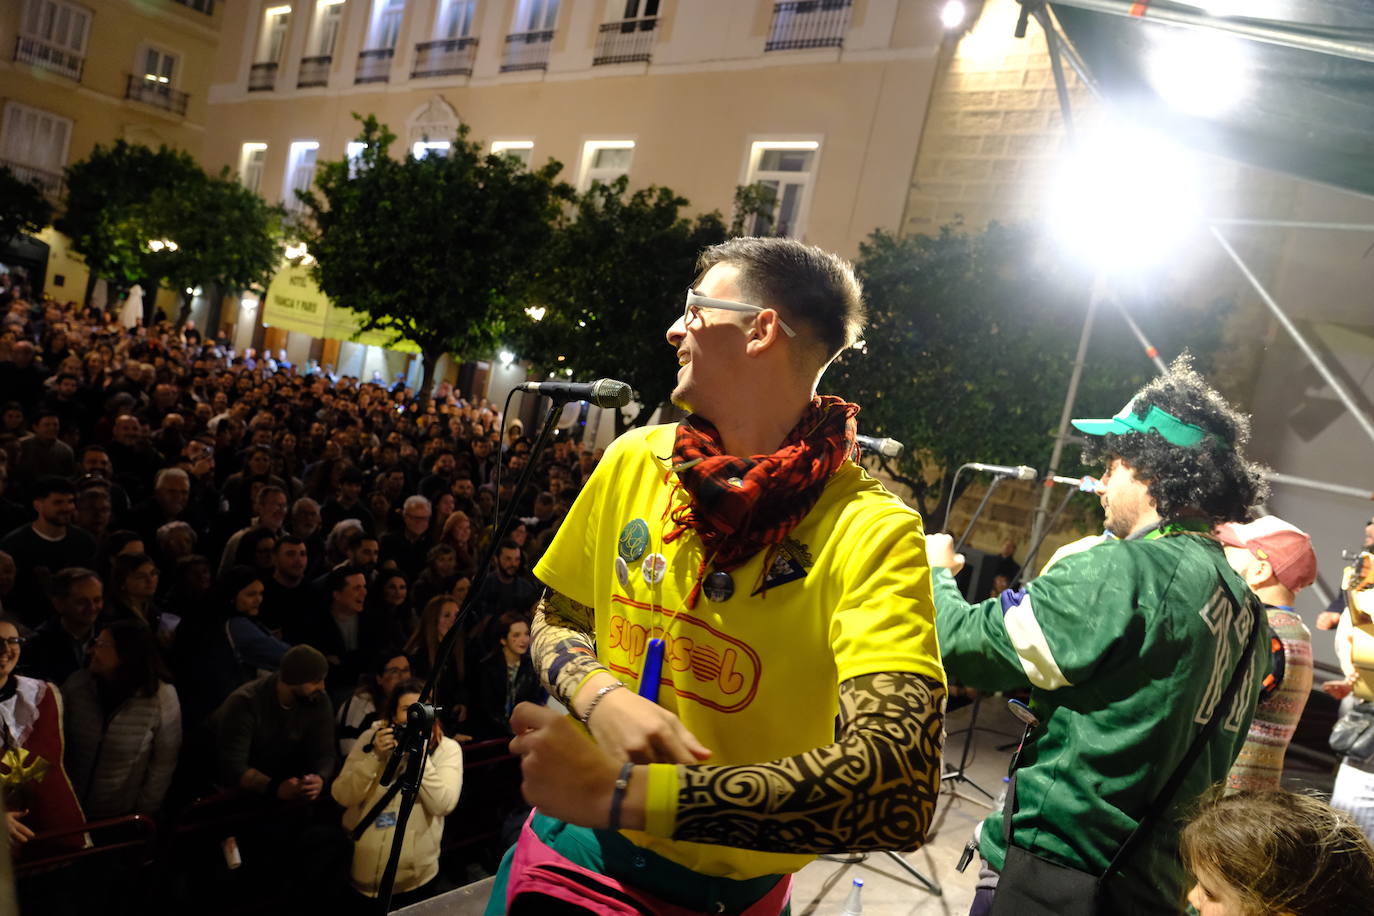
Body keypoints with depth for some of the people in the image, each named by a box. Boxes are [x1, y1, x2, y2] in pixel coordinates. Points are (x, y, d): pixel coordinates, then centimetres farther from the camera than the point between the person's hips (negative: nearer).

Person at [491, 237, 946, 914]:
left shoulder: (872, 530, -22)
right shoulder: (633, 459, -7)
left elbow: (900, 791, -33)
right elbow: (556, 619, 4)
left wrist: (621, 792, -36)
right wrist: (602, 698, -18)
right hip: (573, 839, 3)